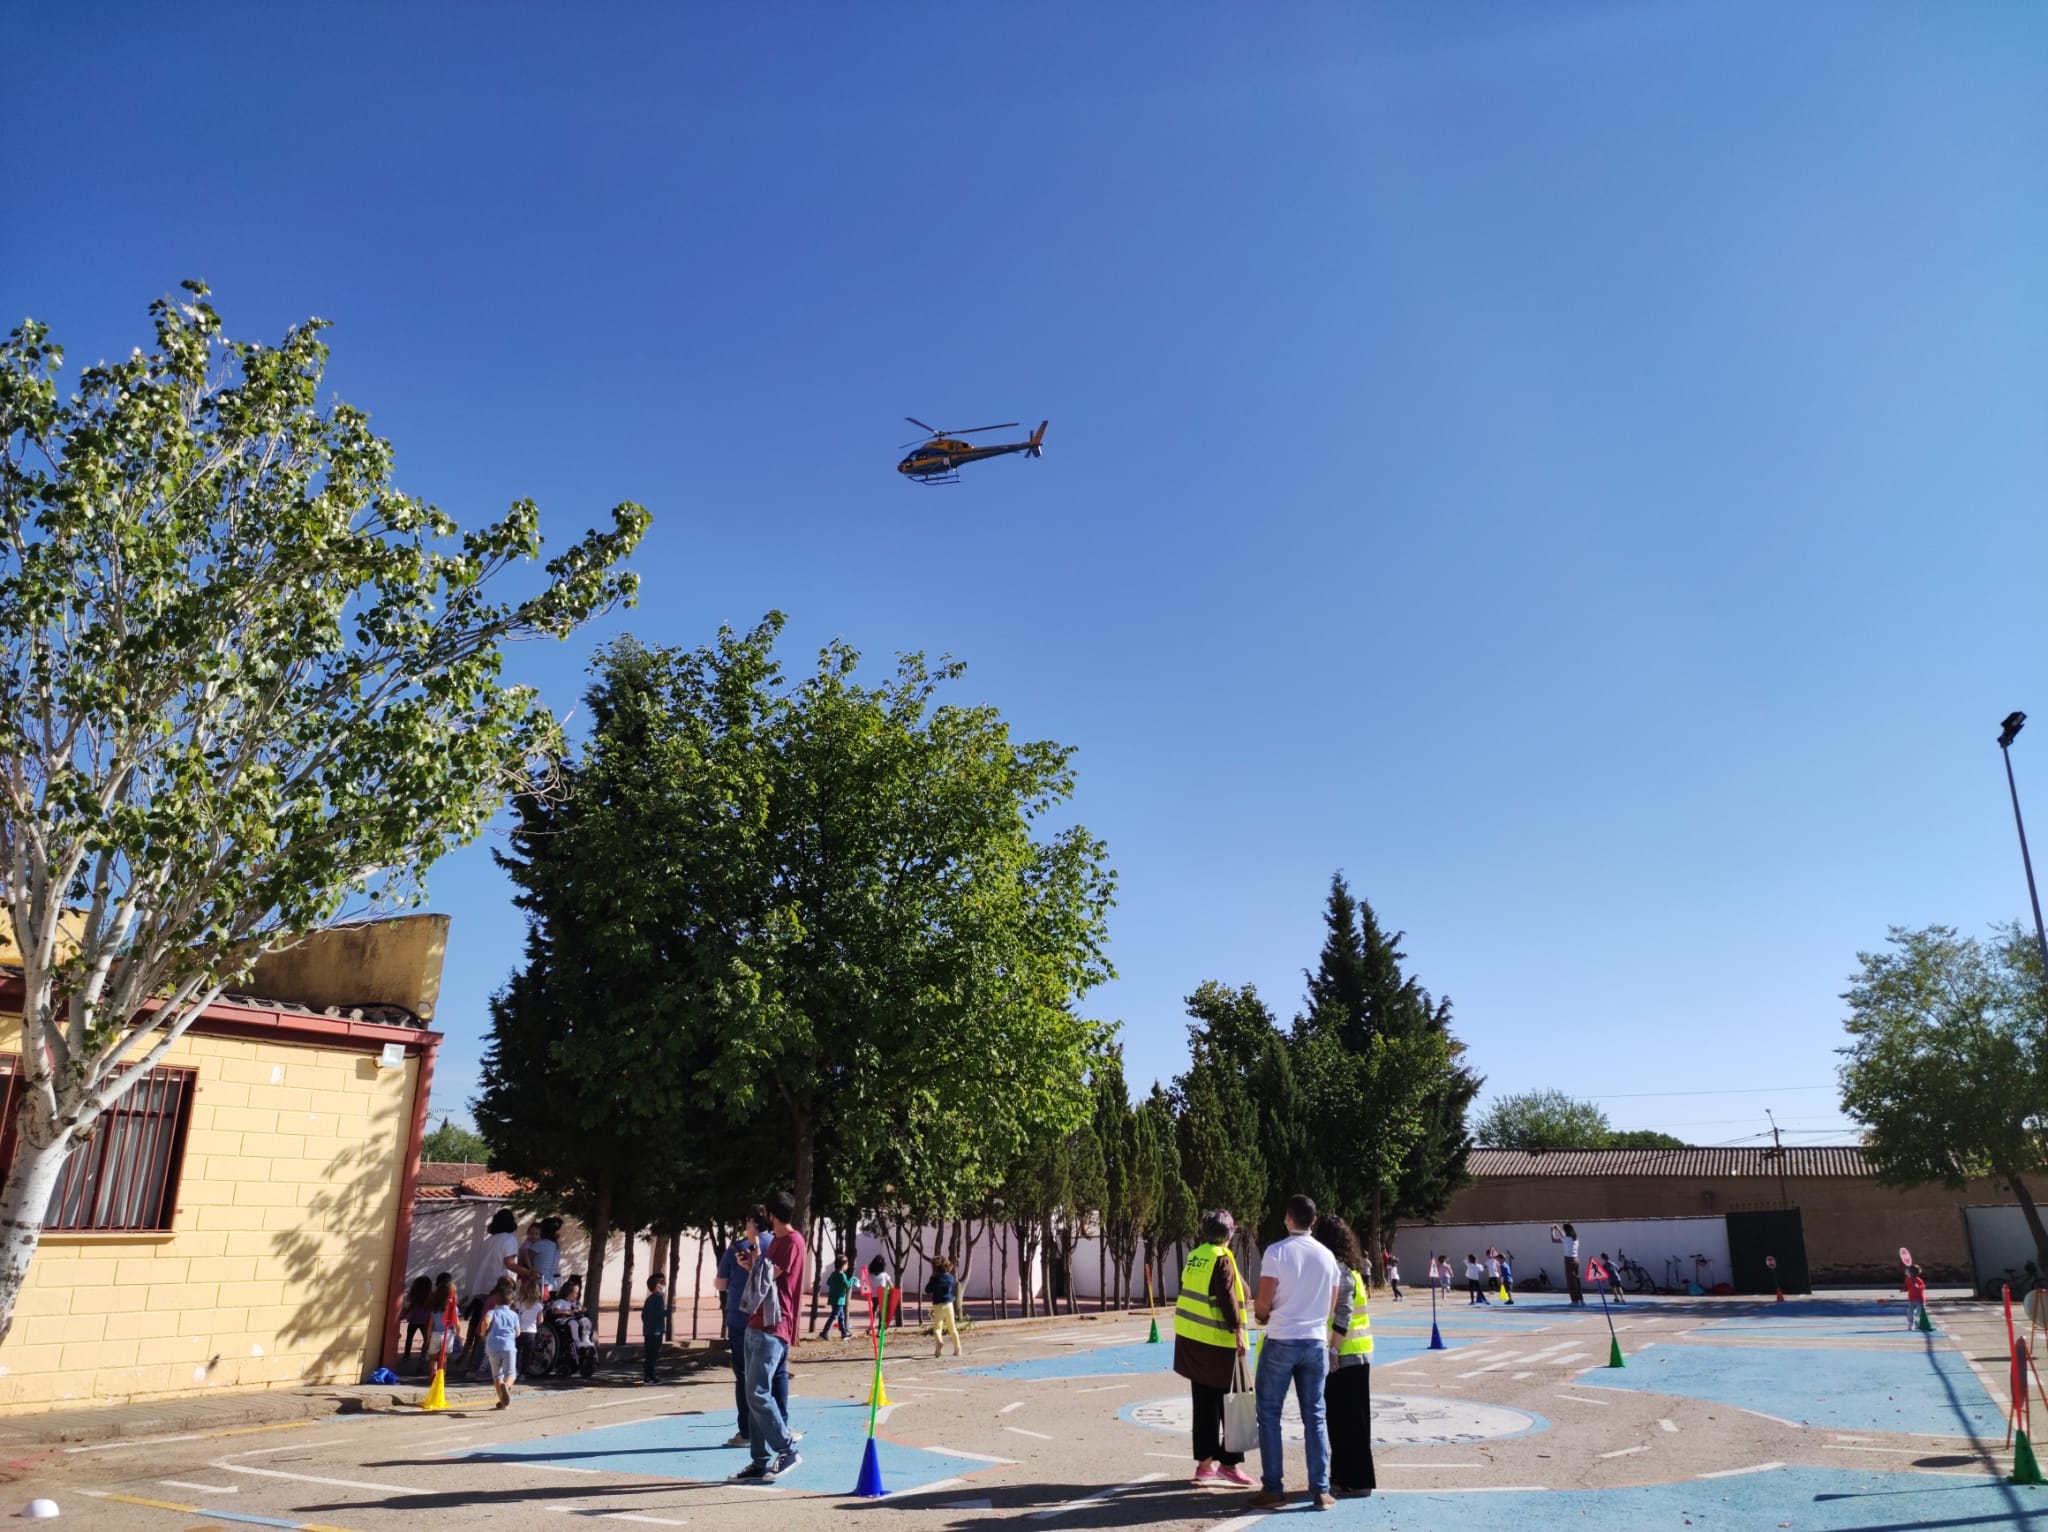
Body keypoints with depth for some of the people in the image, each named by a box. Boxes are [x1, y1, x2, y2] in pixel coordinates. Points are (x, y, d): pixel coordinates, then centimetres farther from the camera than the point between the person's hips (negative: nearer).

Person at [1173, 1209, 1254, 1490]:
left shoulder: (1194, 1256, 10)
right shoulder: (1221, 1259, -12)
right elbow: (1228, 1299, -18)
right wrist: (1238, 1332, -17)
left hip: (1192, 1339, 8)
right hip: (1217, 1341, -8)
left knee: (1204, 1405, 12)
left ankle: (1205, 1463, 16)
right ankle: (1229, 1463, 4)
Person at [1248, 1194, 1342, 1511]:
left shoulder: (1276, 1251, -10)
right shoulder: (1327, 1256, 5)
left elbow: (1263, 1301, -11)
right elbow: (1331, 1306, 11)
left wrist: (1262, 1316, 10)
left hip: (1281, 1342, -4)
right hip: (1315, 1342, 4)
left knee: (1269, 1415, 6)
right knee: (1315, 1417, 10)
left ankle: (1273, 1488, 6)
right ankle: (1321, 1490, 9)